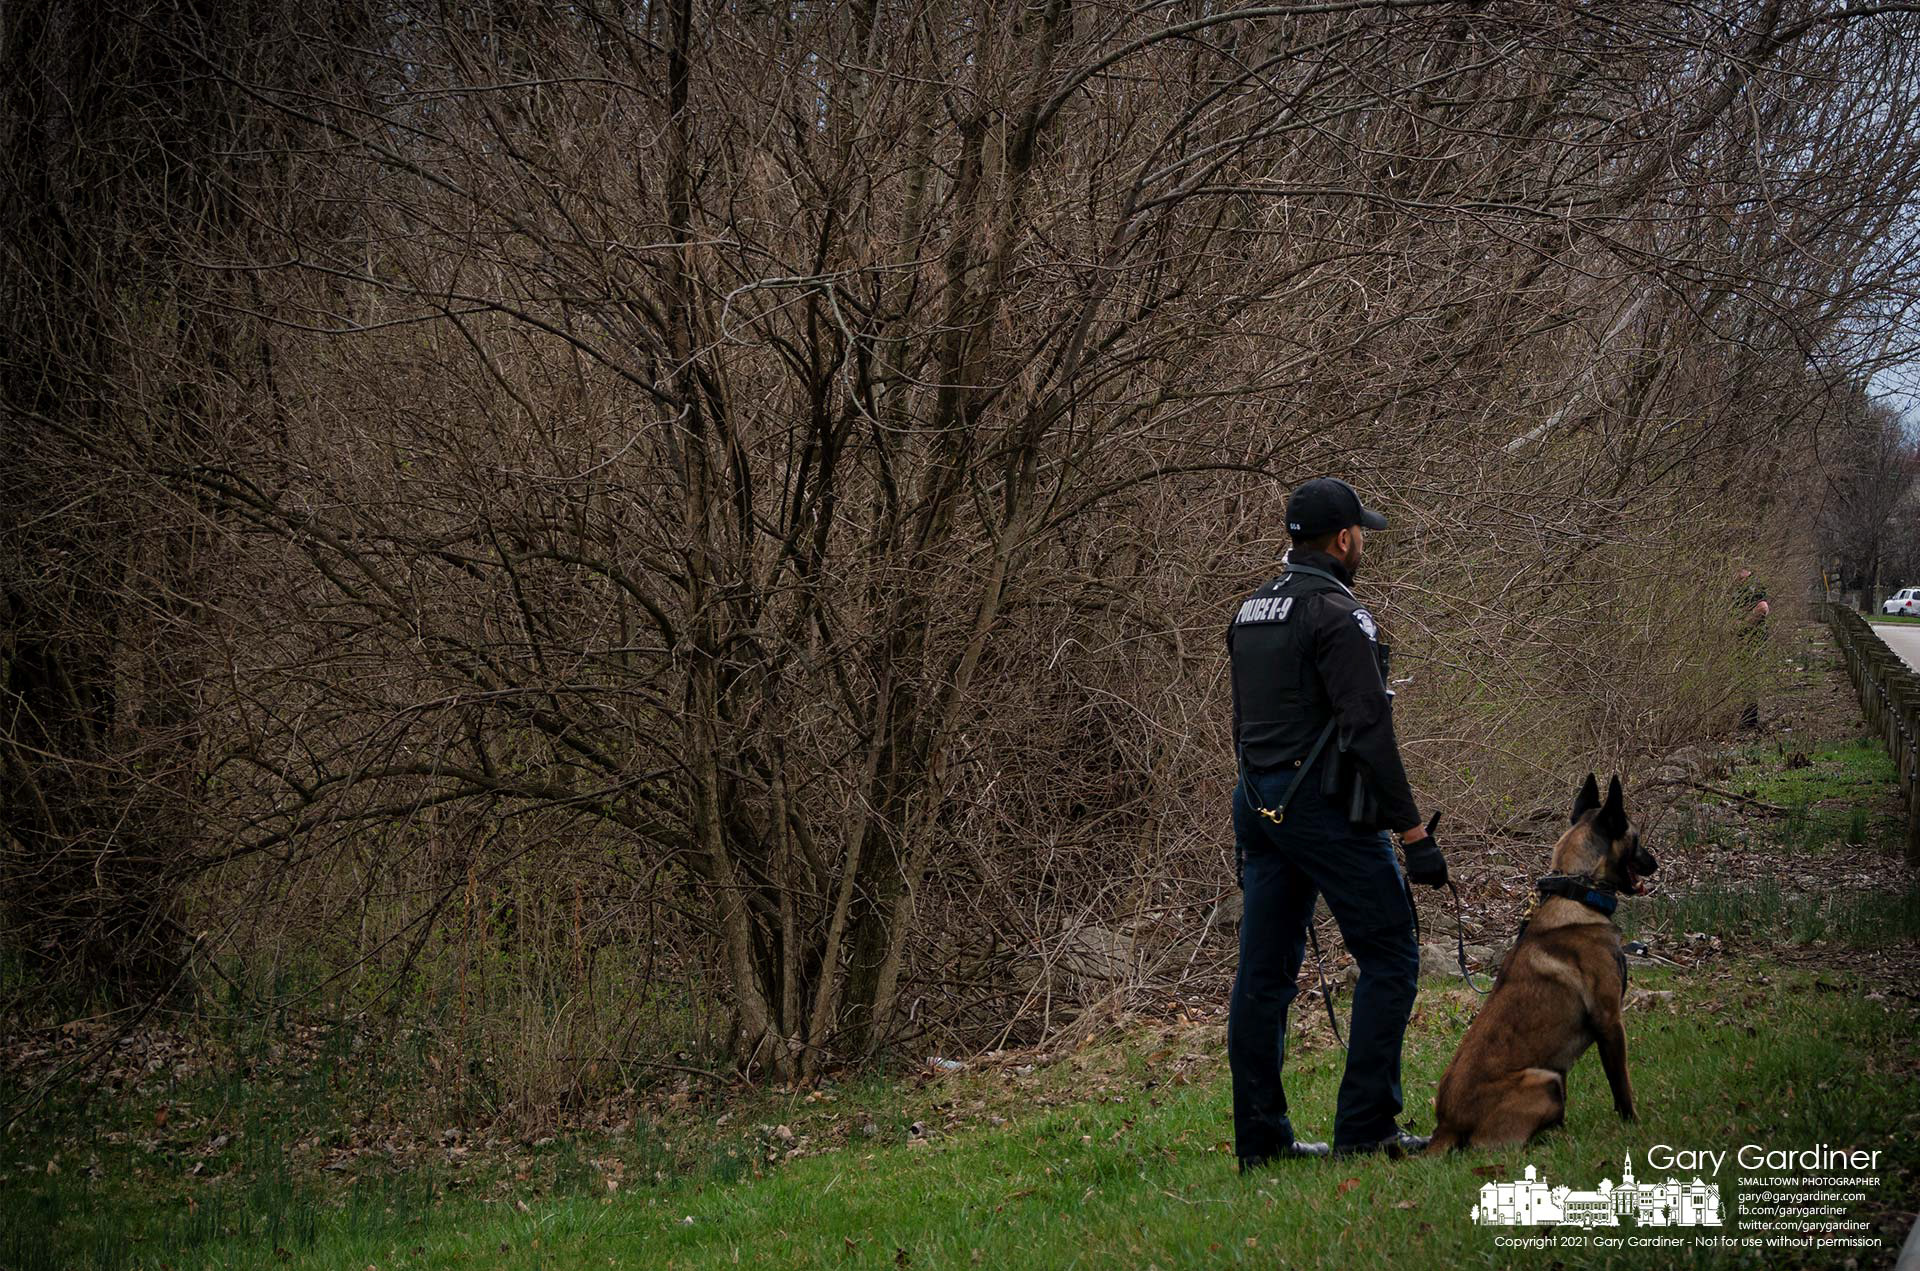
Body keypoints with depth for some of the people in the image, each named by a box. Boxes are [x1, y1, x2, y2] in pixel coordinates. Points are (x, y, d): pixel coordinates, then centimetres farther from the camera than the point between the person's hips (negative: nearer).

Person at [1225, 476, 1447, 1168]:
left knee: (1264, 973, 8)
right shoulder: (1338, 616, -13)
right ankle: (1366, 1126, -2)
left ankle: (1260, 1138, 12)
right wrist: (1413, 831, -17)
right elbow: (1369, 732, -19)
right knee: (1390, 958, 0)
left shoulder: (1249, 612, 14)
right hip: (1326, 808, -9)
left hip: (1257, 805, 9)